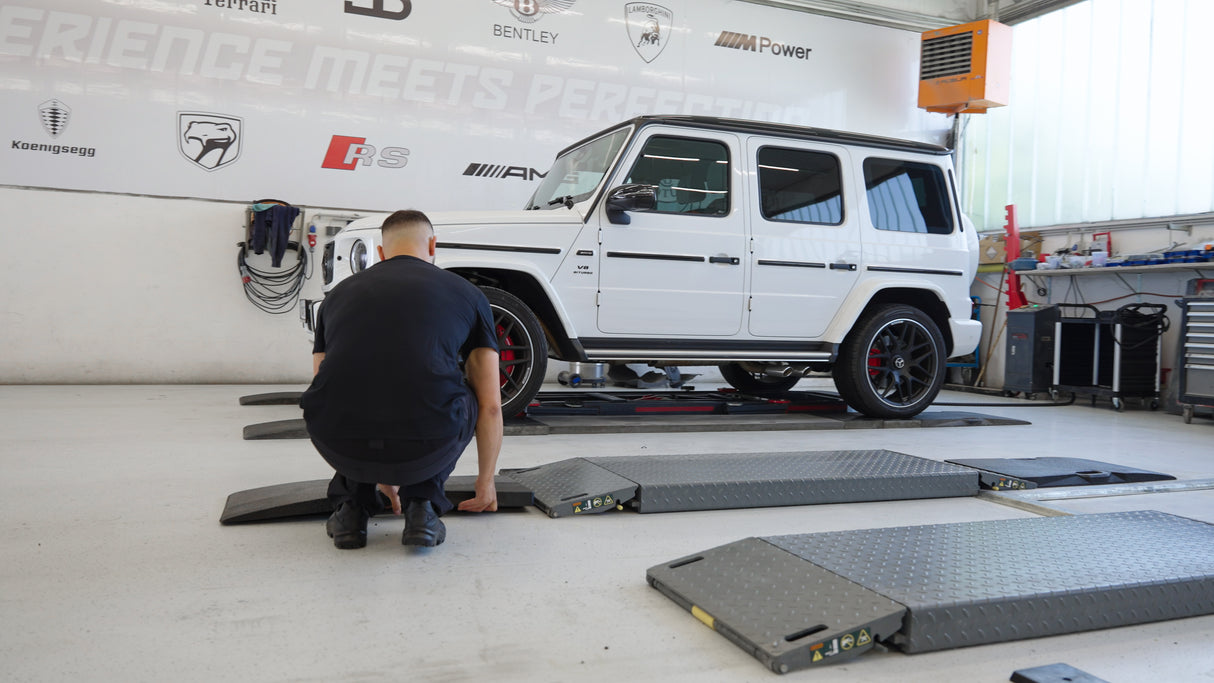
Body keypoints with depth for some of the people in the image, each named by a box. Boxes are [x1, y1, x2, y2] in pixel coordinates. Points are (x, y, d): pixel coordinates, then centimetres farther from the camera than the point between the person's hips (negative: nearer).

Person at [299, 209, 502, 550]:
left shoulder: (340, 293, 26)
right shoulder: (466, 292, 19)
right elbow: (490, 405, 22)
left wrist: (380, 476, 51)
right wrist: (485, 481, 40)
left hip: (340, 449, 3)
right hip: (426, 451, -2)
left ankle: (351, 507, 24)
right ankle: (422, 505, 18)